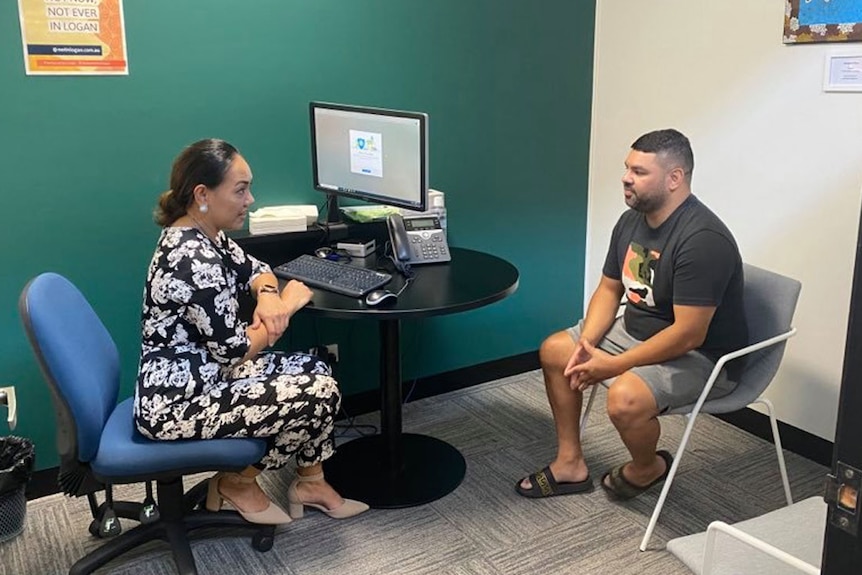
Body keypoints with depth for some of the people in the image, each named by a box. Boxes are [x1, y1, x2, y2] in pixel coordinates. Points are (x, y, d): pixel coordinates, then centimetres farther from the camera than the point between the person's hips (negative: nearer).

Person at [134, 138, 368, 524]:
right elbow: (233, 350, -24)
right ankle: (239, 482, 9)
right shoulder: (194, 260, -27)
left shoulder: (199, 235, 3)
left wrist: (267, 295, -7)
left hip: (193, 380, 10)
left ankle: (310, 483, 21)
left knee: (313, 370, 10)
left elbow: (252, 269, 16)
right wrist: (286, 306, -10)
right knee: (321, 394, -11)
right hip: (177, 405, -10)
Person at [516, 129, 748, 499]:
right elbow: (609, 288, 9)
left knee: (625, 399, -33)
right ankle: (570, 464, 15)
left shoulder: (703, 239, -29)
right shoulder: (631, 221, -1)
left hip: (700, 355, -9)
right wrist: (587, 343, -8)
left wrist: (614, 366, -24)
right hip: (637, 330, 9)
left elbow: (688, 334, -30)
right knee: (554, 350, 7)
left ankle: (648, 467, 4)